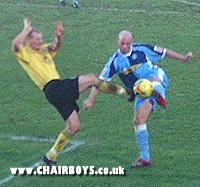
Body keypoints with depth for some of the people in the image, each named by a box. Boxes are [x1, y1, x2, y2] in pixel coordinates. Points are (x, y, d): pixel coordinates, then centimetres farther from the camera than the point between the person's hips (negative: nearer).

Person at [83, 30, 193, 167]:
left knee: (152, 79, -39)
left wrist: (183, 58, 1)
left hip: (158, 79, -3)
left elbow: (164, 52, 5)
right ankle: (145, 158, 2)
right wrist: (91, 99, -11)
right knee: (138, 121, -8)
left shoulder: (141, 49, -5)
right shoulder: (115, 61, -2)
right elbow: (101, 80, -3)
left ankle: (160, 95, -76)